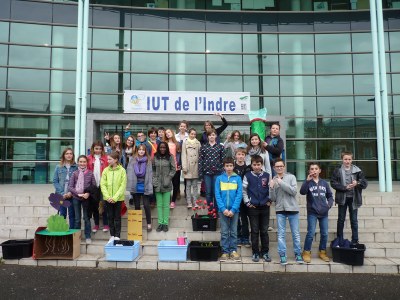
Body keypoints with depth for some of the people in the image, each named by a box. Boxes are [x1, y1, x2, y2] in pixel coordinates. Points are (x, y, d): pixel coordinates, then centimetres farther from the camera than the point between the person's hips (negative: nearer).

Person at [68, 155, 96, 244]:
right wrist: (78, 193, -13)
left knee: (86, 218, 7)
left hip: (86, 198, -1)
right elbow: (70, 187, -1)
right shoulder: (75, 173, 1)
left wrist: (88, 193, -15)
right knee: (77, 219, 10)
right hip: (76, 198, 1)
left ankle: (88, 236, 16)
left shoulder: (90, 173, -1)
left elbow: (94, 186, 0)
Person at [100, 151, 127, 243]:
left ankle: (117, 236, 13)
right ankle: (112, 235, 21)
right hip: (108, 199, 3)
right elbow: (102, 184, 0)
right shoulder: (106, 170, 2)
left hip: (118, 198, -3)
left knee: (117, 218, 5)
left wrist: (115, 197, -16)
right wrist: (107, 196, -12)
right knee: (110, 217, 11)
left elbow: (123, 185, -9)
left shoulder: (122, 170, -6)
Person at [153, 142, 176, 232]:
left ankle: (165, 223, 11)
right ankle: (160, 223, 15)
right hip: (157, 184, 2)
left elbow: (173, 170, 0)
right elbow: (153, 170, 6)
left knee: (166, 205, 3)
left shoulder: (170, 157, -1)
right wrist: (154, 179, -5)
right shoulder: (155, 158, 5)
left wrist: (168, 179, -9)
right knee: (159, 205, 8)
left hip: (167, 185, -2)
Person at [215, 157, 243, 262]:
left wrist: (233, 209, -13)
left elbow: (239, 195, -4)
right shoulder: (219, 178, 1)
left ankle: (233, 251, 19)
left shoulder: (237, 178, 0)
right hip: (223, 210, 0)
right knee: (224, 232, 6)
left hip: (234, 210, 0)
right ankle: (225, 252, 15)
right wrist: (223, 209, -12)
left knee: (234, 232, 9)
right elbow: (217, 195, -3)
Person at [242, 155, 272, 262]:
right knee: (255, 231, 6)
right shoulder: (248, 176, -1)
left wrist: (269, 200, 2)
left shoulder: (267, 176, 3)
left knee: (264, 231, 8)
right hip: (253, 207, -1)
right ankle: (255, 252, 16)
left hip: (265, 207, 1)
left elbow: (270, 189, 10)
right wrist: (247, 202, -2)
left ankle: (265, 252, 20)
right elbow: (243, 190, 2)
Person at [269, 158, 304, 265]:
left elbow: (294, 191, -13)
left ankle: (298, 254, 19)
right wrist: (271, 188, -15)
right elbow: (273, 199, 2)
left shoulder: (291, 177, 1)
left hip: (292, 208, -1)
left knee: (296, 233, 7)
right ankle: (282, 255, 9)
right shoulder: (273, 180, 4)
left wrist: (281, 182, -17)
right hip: (280, 210, 1)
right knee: (281, 234, 1)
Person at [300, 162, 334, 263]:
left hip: (324, 213, 4)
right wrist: (307, 180, -30)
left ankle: (322, 252, 26)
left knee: (324, 233, 10)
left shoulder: (324, 183, 8)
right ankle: (306, 252, 8)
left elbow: (330, 196, 15)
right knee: (311, 233, -6)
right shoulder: (308, 182, -3)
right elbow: (302, 192, -21)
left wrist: (329, 204, -4)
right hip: (312, 212, -4)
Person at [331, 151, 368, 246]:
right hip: (342, 198, 0)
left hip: (354, 198, 0)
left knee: (354, 220, 7)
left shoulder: (357, 170, 1)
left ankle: (355, 241, 16)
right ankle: (339, 240, 21)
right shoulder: (337, 171, -1)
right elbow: (333, 183, -6)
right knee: (341, 219, 10)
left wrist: (358, 183, -19)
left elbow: (365, 183, 1)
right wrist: (345, 187, -16)